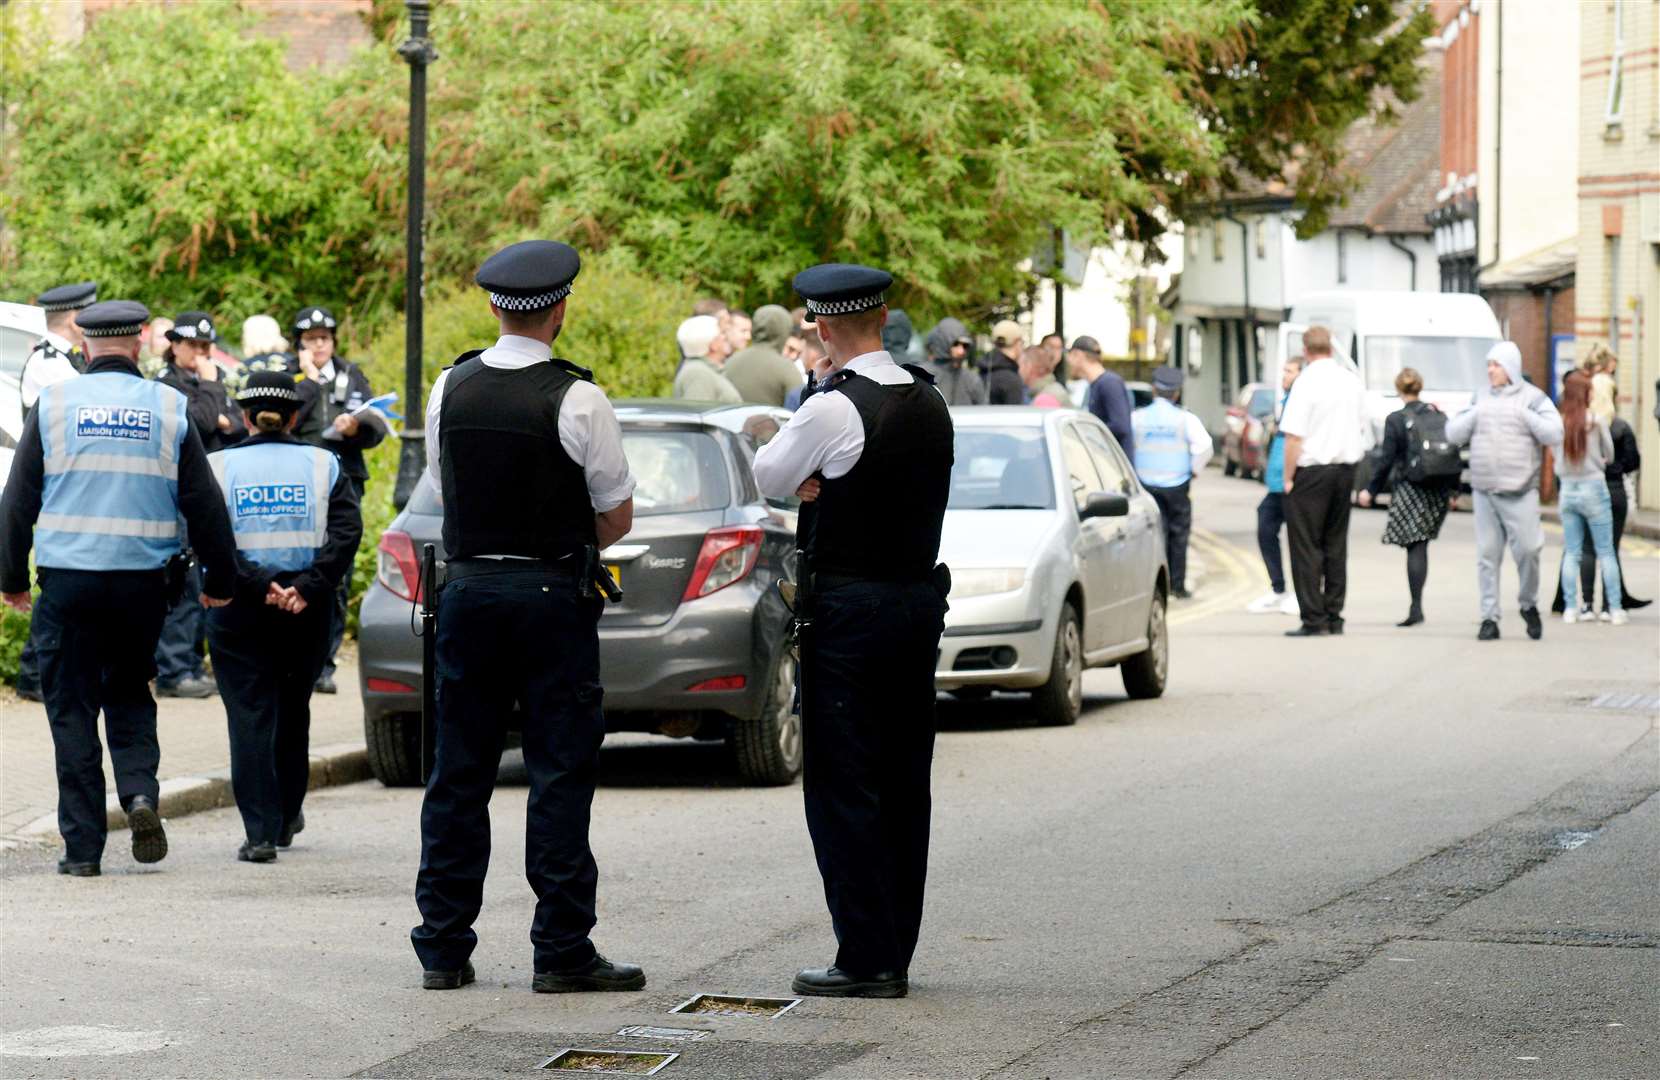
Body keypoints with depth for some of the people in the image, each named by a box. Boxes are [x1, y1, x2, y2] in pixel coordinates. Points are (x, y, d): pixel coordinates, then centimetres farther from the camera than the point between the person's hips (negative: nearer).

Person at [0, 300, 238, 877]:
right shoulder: (167, 408, 3)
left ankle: (82, 846, 4)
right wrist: (219, 579, 15)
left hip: (67, 580, -1)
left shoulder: (55, 403, 1)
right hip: (142, 582, 1)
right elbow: (204, 502, 4)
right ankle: (141, 792, -5)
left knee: (72, 709, 5)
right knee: (129, 694, 19)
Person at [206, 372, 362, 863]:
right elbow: (346, 532, -9)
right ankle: (287, 815, 30)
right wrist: (308, 588, -14)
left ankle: (261, 831, -10)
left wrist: (259, 586, -16)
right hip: (306, 612, 2)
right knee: (293, 711, 20)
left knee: (249, 716, -1)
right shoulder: (322, 465, 4)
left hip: (239, 612, -2)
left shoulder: (219, 467, 1)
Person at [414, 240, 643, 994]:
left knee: (459, 771, 9)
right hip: (553, 597, -4)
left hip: (468, 588, 4)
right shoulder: (576, 400, -11)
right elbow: (617, 518, -5)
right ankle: (562, 952, 0)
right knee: (560, 775, 0)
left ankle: (442, 946, 11)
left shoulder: (450, 390, 3)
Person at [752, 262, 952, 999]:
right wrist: (824, 486, -1)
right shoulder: (930, 404, 8)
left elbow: (767, 477, -2)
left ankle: (866, 958, -5)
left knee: (843, 786, -3)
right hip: (921, 599, 8)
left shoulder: (835, 409, -16)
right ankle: (894, 952, 15)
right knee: (903, 784, 11)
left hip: (848, 609, -8)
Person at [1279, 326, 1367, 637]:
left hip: (1311, 471, -6)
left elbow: (1294, 436, -16)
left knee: (1306, 547, -1)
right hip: (1345, 469, 6)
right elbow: (1361, 428, 15)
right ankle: (1334, 617, 14)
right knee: (1336, 545, 13)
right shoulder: (1352, 381, 7)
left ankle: (1313, 619, -4)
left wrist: (1288, 477, -9)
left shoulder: (1307, 382, -14)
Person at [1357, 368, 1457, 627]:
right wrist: (1454, 489, 20)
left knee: (1415, 547, -4)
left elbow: (1386, 460, -8)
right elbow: (1454, 453, 11)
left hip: (1410, 489, -5)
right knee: (1421, 545, 11)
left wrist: (1371, 490, 2)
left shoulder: (1396, 420, -8)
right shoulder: (1439, 416, 8)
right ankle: (1417, 605, 10)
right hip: (1439, 490, 5)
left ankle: (1416, 607, -10)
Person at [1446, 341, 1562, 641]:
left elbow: (1554, 434, -9)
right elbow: (1454, 433, 11)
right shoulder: (1481, 399, 13)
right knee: (1487, 555, 2)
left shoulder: (1533, 398, 1)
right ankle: (1489, 618, 5)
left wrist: (1523, 415, -12)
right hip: (1484, 491, 4)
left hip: (1519, 492, -4)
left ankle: (1528, 605, 14)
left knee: (1527, 550, -9)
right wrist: (1475, 413, -3)